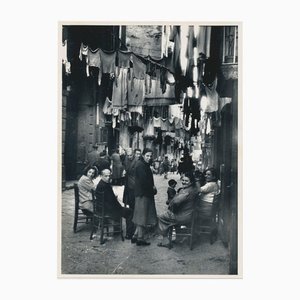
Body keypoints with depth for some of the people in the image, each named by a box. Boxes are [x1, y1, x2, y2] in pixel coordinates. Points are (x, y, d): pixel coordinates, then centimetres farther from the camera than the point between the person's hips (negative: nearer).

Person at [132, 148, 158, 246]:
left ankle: (136, 236, 21)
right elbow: (144, 180, -22)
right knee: (142, 215, -2)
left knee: (141, 216, 14)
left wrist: (152, 187, 1)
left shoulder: (144, 164, 14)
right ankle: (140, 238, 6)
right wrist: (152, 188, -10)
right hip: (143, 194, -10)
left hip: (145, 193, 10)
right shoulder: (140, 165, -16)